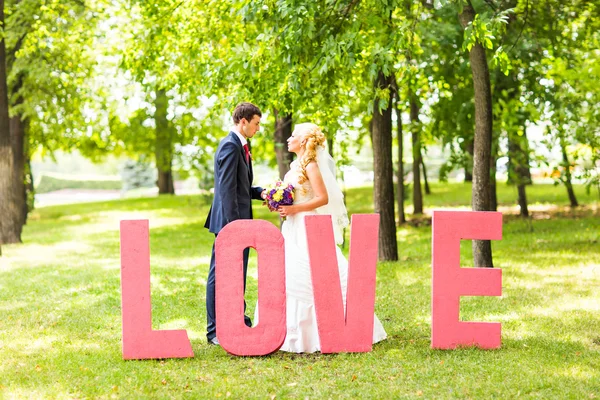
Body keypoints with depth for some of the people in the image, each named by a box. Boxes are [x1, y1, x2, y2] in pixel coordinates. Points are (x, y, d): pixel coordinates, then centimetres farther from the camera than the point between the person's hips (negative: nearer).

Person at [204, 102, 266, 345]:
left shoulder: (241, 145, 16)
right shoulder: (230, 146, -15)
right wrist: (233, 224, -23)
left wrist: (260, 193, 5)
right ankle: (215, 330, 1)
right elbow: (227, 189, -21)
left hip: (240, 220, 10)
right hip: (229, 221, -10)